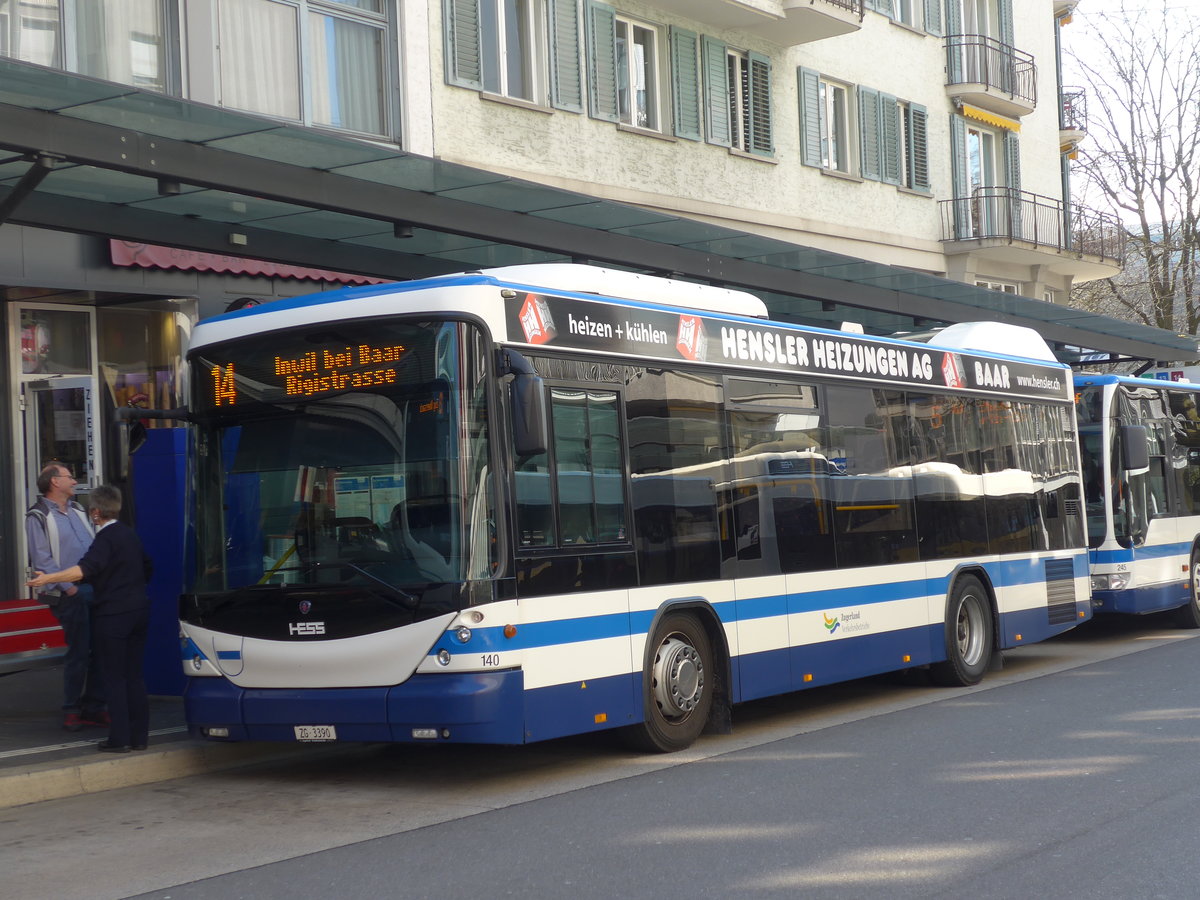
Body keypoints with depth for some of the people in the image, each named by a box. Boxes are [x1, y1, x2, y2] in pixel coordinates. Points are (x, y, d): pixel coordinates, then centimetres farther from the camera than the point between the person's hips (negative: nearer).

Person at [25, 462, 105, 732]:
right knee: (78, 652, -5)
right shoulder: (38, 517, -4)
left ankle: (94, 707, 17)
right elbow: (42, 560, -10)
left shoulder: (77, 510, 18)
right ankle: (72, 711, 7)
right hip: (69, 595, -7)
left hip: (94, 588, 7)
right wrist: (68, 588, -16)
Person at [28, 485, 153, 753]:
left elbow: (86, 569, -30)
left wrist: (48, 578, -35)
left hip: (113, 615, -8)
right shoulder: (129, 534, 13)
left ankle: (120, 739, -1)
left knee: (114, 678, -2)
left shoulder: (106, 538, -13)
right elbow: (146, 568, 26)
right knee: (134, 675, 11)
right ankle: (139, 736, 12)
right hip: (139, 610, 8)